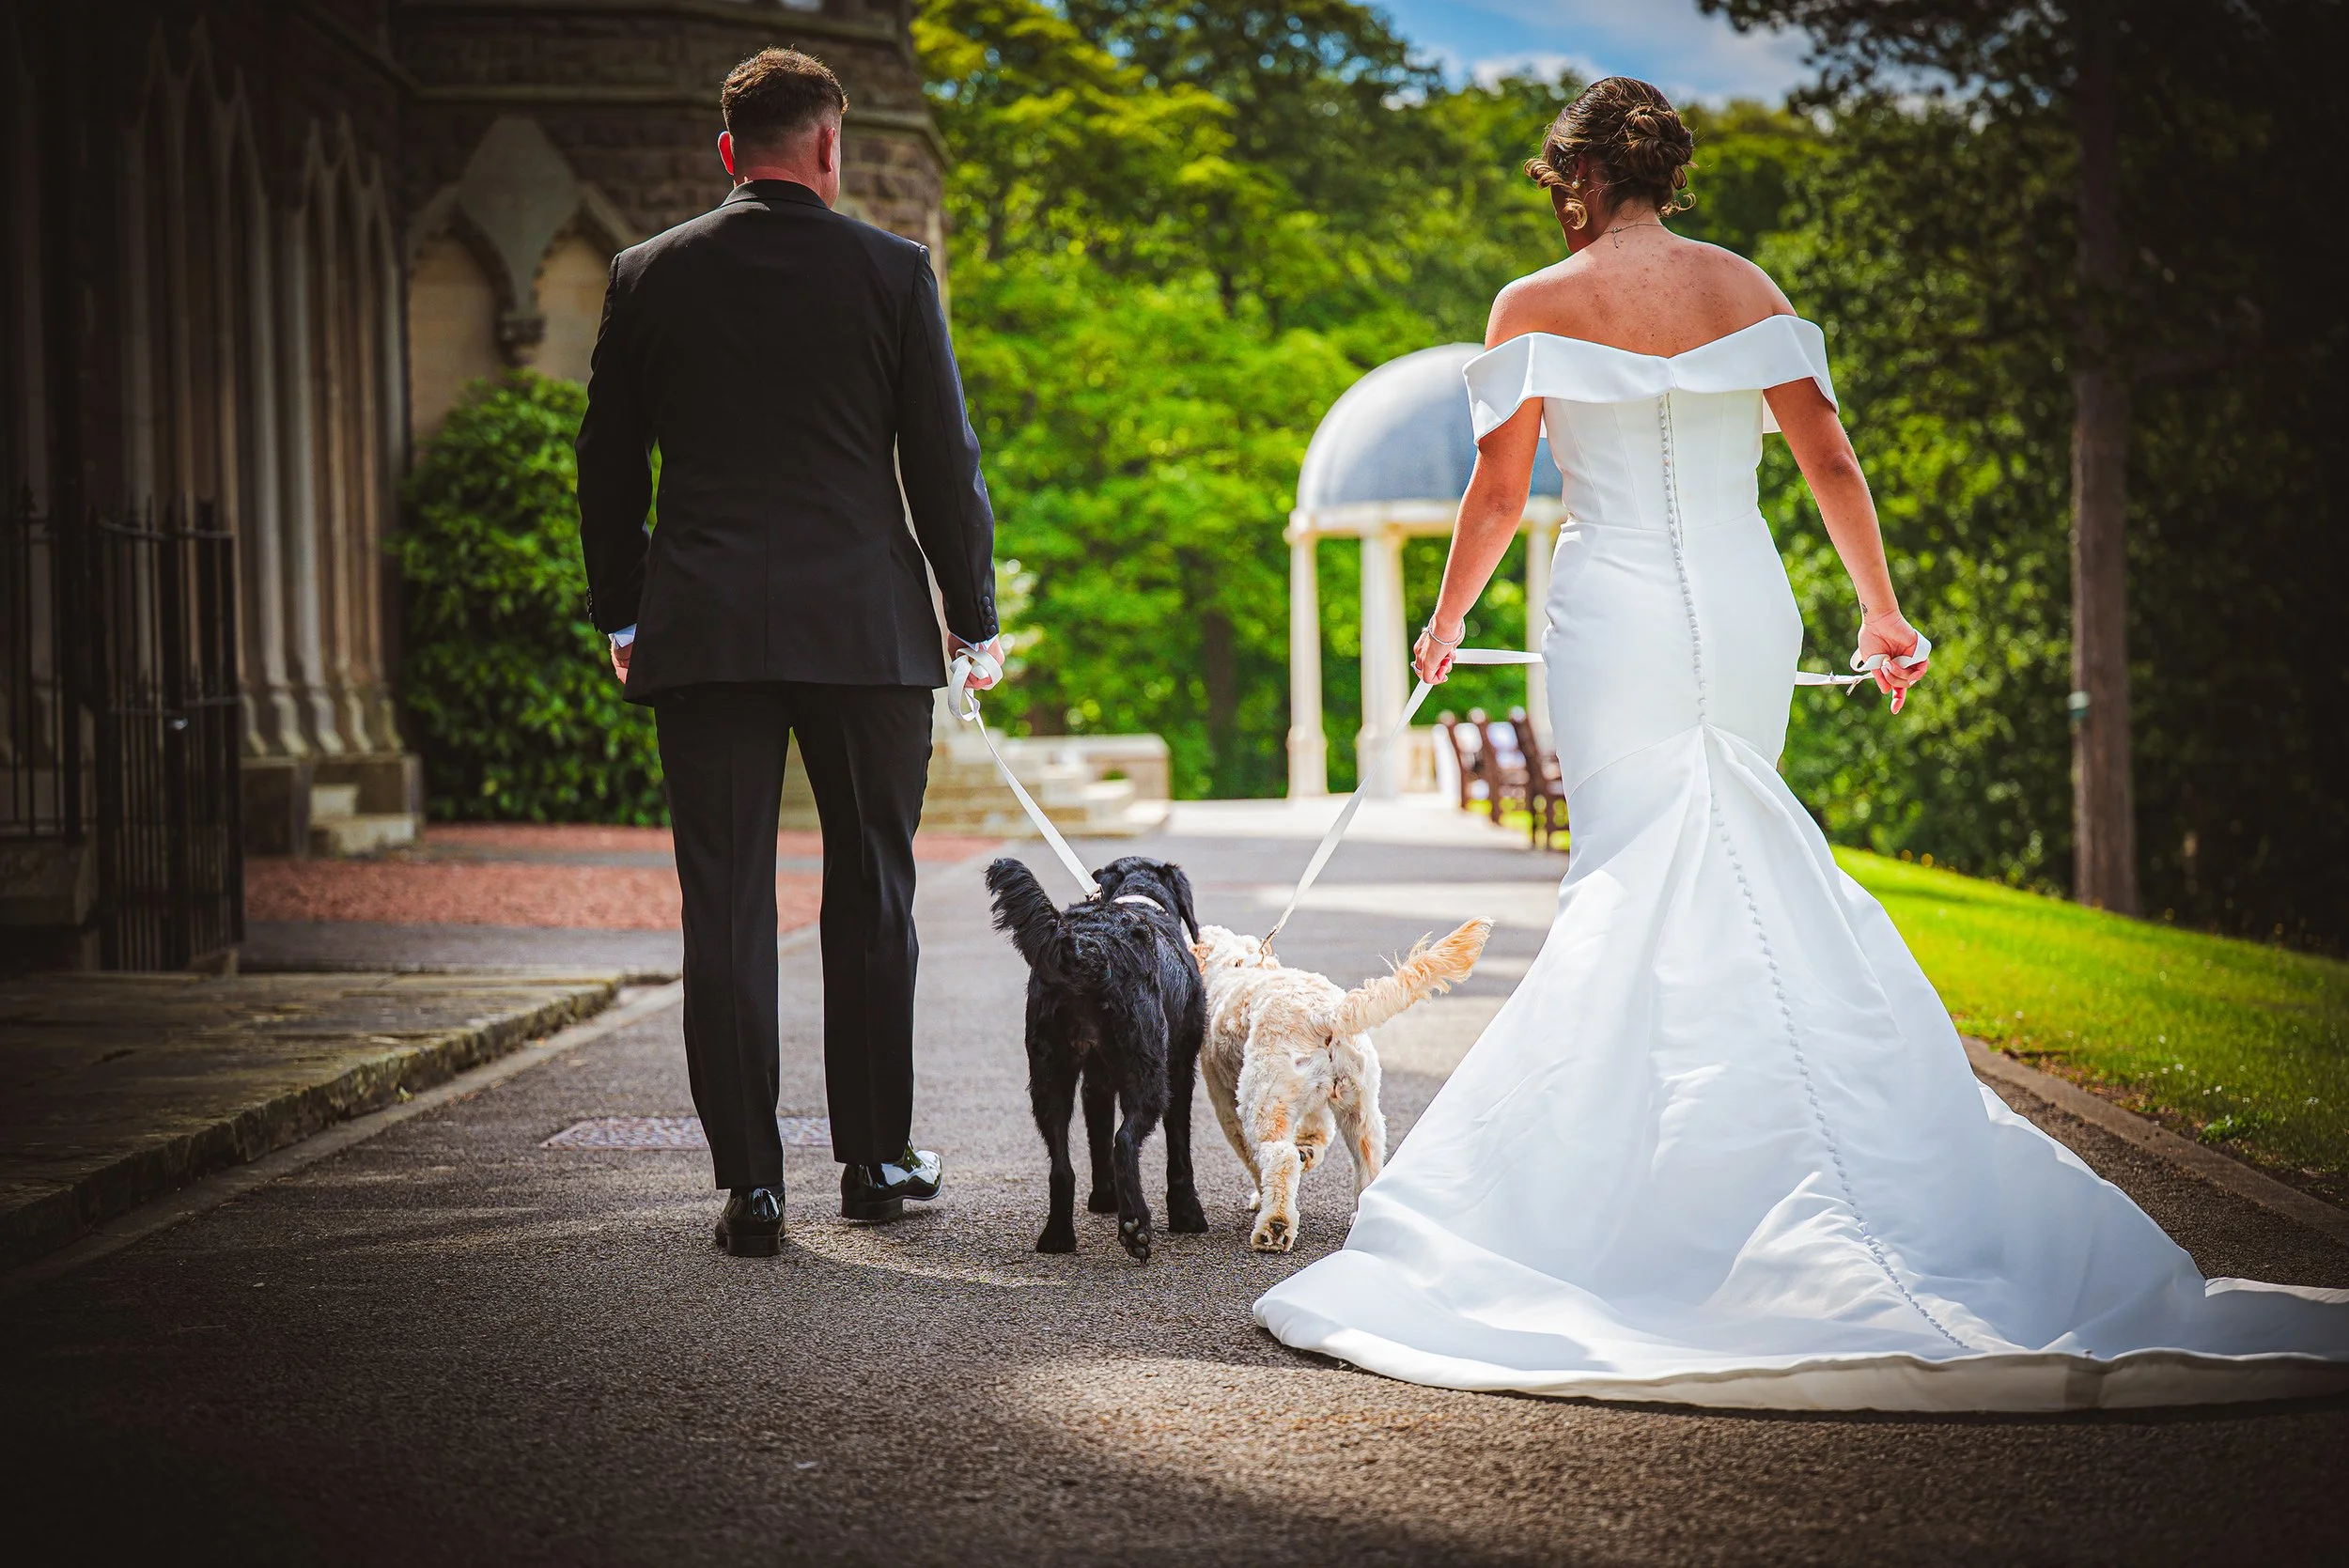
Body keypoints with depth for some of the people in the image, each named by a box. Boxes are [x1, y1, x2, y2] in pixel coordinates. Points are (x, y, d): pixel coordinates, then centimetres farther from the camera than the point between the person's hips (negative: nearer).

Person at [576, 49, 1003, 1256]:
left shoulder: (649, 276, 5)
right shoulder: (892, 272, -1)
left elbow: (607, 466, 9)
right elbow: (944, 459, 1)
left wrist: (620, 612, 20)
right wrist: (974, 617, 10)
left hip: (704, 633, 1)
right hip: (868, 626, -1)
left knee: (726, 907, 2)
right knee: (871, 895, 12)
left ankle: (751, 1183, 0)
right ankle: (875, 1158, 19)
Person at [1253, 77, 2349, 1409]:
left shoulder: (1538, 306, -1)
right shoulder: (1745, 288, 7)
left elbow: (1498, 492, 0)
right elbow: (1830, 460, 5)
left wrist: (1447, 624, 15)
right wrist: (1883, 610, 15)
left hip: (1616, 622, -3)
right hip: (1746, 612, 3)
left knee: (1630, 888, 1)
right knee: (1755, 875, 11)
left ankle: (1658, 1164, -1)